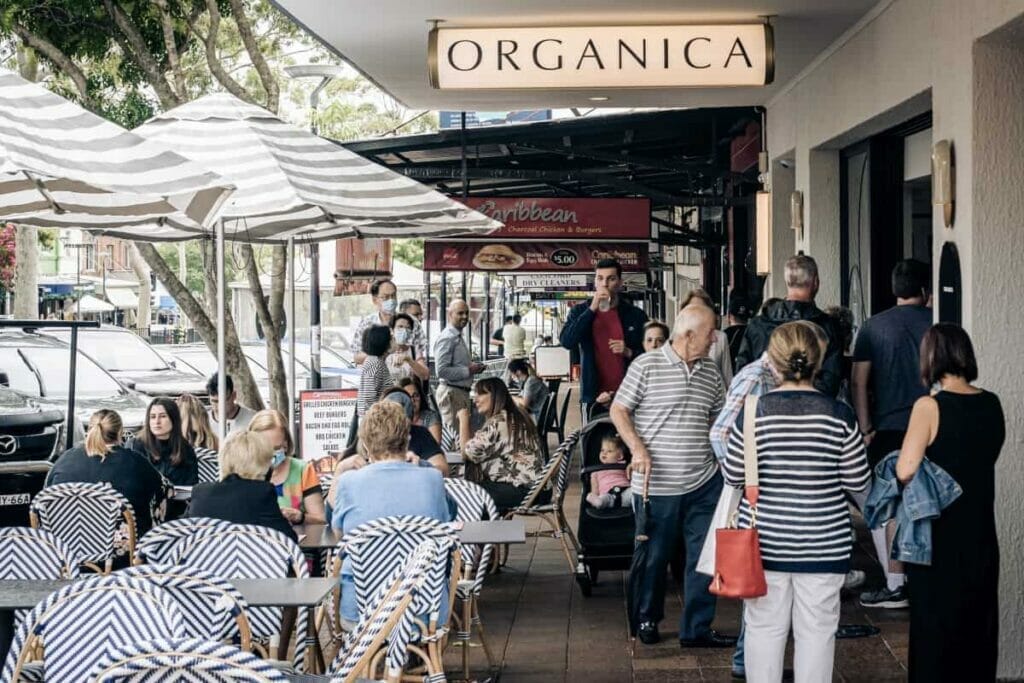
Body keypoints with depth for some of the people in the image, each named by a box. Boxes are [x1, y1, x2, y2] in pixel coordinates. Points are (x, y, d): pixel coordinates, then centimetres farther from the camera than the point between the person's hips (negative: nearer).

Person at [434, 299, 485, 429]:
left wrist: (472, 366, 8)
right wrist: (468, 370, -18)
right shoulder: (447, 338, -15)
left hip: (462, 391, 10)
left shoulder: (459, 337, 16)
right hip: (451, 392, -10)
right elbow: (441, 370, -23)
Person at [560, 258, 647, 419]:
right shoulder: (580, 311, 8)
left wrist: (629, 352, -11)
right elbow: (567, 341, -10)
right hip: (593, 397, 1)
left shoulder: (635, 315, 6)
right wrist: (592, 309, -14)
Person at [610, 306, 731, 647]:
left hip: (704, 482, 5)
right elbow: (618, 411, -4)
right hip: (656, 485, -5)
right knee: (654, 556, 9)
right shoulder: (647, 366, -7)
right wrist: (637, 448, -16)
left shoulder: (711, 371, 9)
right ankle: (647, 619, 29)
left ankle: (697, 628, 14)